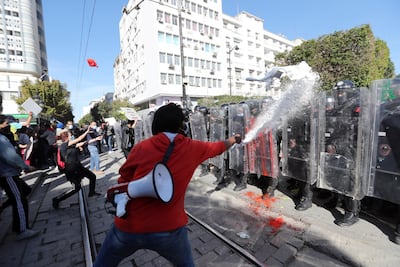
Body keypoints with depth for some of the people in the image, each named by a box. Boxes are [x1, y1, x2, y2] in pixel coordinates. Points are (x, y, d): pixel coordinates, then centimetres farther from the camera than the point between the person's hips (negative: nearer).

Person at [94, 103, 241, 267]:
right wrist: (233, 139, 34)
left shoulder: (141, 147, -8)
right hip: (168, 228, 0)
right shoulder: (193, 148, -5)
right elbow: (219, 147, 16)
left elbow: (124, 180, 5)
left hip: (129, 226, 1)